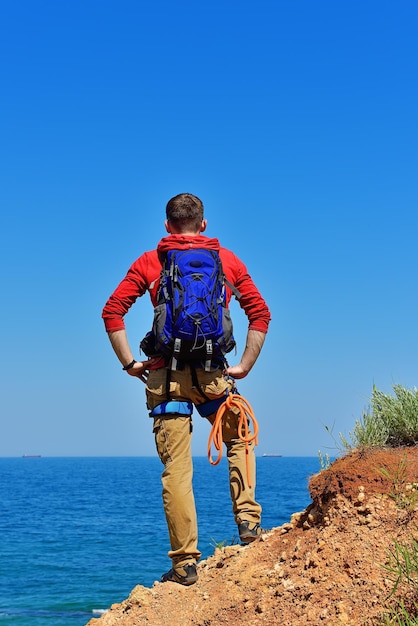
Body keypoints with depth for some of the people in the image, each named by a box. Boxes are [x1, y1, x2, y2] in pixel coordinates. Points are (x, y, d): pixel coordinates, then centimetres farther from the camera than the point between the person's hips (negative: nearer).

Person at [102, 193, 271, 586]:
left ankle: (185, 561, 3)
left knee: (176, 469, 2)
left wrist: (129, 364, 4)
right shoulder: (227, 260, 10)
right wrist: (244, 366, 8)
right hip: (213, 375, 1)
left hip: (166, 375, -1)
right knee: (239, 441, 27)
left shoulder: (149, 263, 8)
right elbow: (260, 313, 5)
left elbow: (112, 311, 0)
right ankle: (248, 518, 16)